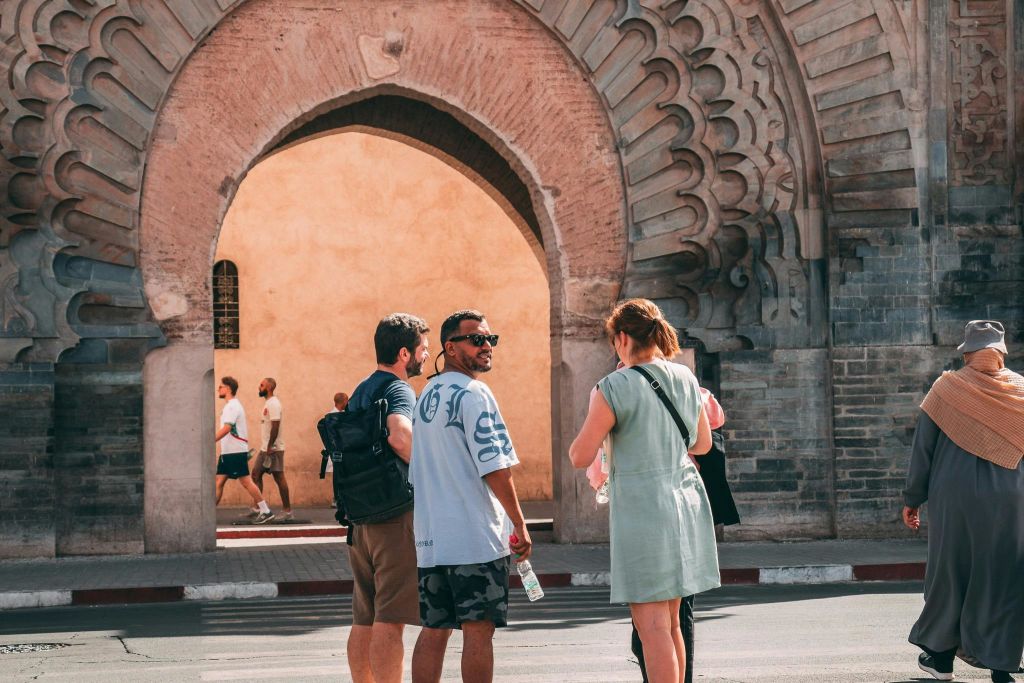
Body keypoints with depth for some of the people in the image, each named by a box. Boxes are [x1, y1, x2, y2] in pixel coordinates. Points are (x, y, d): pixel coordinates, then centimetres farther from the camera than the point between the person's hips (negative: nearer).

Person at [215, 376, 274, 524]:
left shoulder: (232, 406, -14)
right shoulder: (231, 405, 17)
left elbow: (226, 429, -25)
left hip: (235, 451, -10)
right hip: (228, 452, 10)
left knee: (246, 482, -8)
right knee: (219, 482, 5)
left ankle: (265, 512, -5)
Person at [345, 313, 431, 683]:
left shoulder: (359, 392, 17)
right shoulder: (399, 390, -11)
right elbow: (399, 436, -32)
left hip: (361, 516, 9)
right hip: (395, 514, -9)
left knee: (364, 621, 12)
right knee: (390, 620, -8)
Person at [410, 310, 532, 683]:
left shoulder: (427, 396, 17)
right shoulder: (473, 393, -10)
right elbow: (495, 468, -16)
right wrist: (520, 525, -9)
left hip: (431, 536, 8)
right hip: (476, 537, -8)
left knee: (433, 629, 10)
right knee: (478, 629, -4)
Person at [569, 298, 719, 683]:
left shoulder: (614, 388, -12)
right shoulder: (685, 379, 7)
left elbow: (580, 457, -8)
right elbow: (703, 444, 19)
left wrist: (594, 408, 6)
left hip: (641, 507, -7)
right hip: (686, 504, 7)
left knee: (653, 627, -6)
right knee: (671, 623, 17)